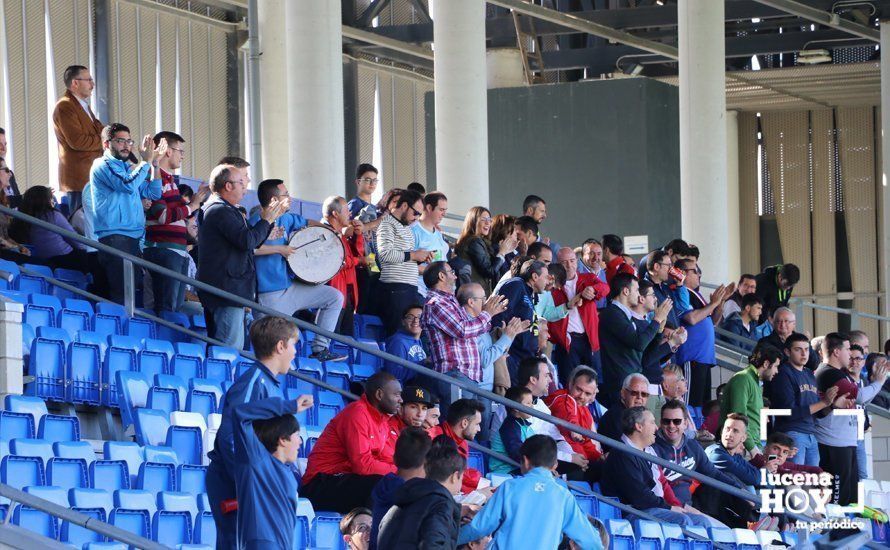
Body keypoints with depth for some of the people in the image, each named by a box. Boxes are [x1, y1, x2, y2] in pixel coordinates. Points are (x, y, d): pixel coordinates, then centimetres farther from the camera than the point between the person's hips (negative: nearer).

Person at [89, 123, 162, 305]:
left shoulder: (126, 168, 25)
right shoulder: (103, 165, -2)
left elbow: (153, 193, 21)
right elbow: (128, 185, -20)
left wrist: (155, 164, 11)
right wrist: (146, 161, -12)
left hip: (134, 240, 9)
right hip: (114, 238, -9)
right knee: (122, 294, -16)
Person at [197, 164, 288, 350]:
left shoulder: (216, 208, 21)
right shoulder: (221, 211, -14)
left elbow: (253, 243, 24)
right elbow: (247, 241, -24)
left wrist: (270, 218, 15)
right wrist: (266, 220, -9)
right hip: (226, 289, -11)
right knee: (231, 349, -14)